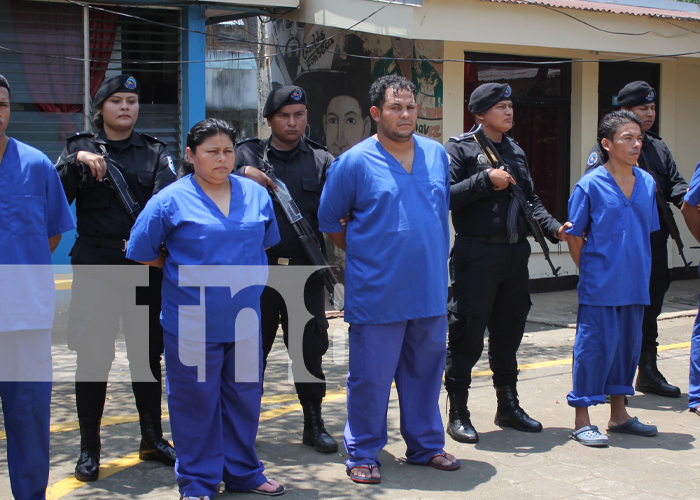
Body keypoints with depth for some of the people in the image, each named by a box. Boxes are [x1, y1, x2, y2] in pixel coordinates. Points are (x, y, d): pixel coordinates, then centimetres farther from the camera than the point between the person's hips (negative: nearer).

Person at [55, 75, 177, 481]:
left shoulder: (155, 152, 9)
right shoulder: (80, 148, 7)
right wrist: (76, 162, -18)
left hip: (147, 268, 2)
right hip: (96, 268, -2)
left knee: (148, 354, 9)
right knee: (94, 356, -2)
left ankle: (153, 439, 23)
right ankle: (89, 448, 8)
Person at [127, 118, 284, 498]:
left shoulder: (256, 194, 6)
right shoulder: (171, 200, -7)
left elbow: (265, 242, 21)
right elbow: (142, 254, -1)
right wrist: (187, 272, 4)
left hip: (245, 320, 4)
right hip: (192, 323, -4)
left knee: (244, 397, 14)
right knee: (196, 401, 4)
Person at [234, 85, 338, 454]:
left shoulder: (321, 161, 9)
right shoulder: (247, 156, 8)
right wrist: (243, 177, -13)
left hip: (305, 271, 1)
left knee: (311, 347, 5)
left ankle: (313, 424, 18)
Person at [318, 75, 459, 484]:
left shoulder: (438, 155, 7)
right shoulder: (355, 162, -7)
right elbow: (329, 222, 3)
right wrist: (363, 255, 6)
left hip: (430, 290, 5)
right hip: (377, 293, -4)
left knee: (426, 370, 14)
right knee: (371, 377, 2)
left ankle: (426, 446, 28)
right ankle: (363, 455, 15)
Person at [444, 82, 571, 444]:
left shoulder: (515, 152, 16)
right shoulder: (460, 149, -4)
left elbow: (530, 199, 18)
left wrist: (554, 228, 3)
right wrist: (486, 180, -17)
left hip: (515, 253, 7)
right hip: (476, 255, -7)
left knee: (509, 333, 14)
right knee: (467, 335, -3)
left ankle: (508, 406, 25)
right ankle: (458, 413, 7)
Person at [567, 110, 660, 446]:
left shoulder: (647, 183, 7)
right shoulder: (590, 185, -9)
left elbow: (647, 233, 16)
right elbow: (575, 236, -4)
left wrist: (641, 274, 11)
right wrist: (591, 273, -1)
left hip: (635, 286, 6)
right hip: (599, 288, -6)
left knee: (628, 345, 13)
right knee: (595, 347, -3)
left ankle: (618, 414, 27)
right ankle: (582, 421, 7)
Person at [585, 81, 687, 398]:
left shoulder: (658, 148, 17)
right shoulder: (606, 148, -5)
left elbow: (674, 183, 11)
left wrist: (685, 198, -11)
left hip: (655, 241, 7)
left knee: (651, 306, 14)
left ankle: (648, 371, 25)